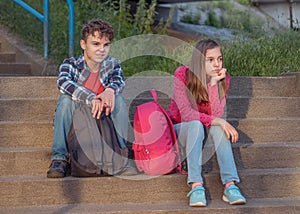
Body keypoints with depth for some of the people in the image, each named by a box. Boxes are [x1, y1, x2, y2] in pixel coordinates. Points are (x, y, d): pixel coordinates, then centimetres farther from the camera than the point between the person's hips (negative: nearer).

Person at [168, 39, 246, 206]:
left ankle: (230, 185, -40)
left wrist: (214, 82, -27)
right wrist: (218, 121, -35)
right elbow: (186, 114, -26)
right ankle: (196, 186, -44)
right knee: (196, 125, -36)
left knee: (218, 127, -31)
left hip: (200, 134, 3)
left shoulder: (223, 78, -8)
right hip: (179, 129, -3)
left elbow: (216, 114, -20)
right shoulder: (182, 74, -17)